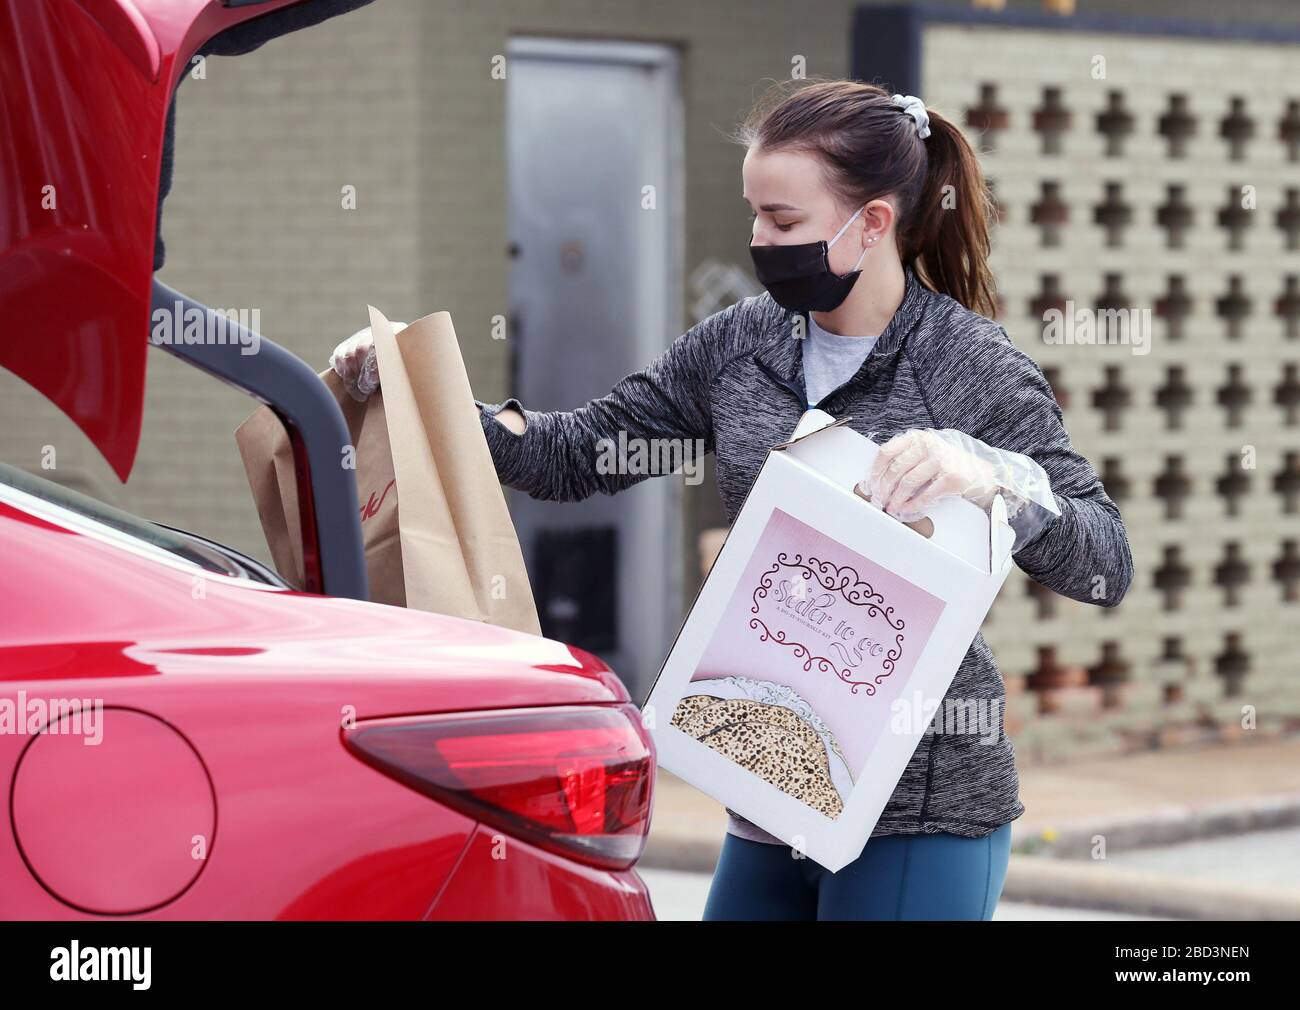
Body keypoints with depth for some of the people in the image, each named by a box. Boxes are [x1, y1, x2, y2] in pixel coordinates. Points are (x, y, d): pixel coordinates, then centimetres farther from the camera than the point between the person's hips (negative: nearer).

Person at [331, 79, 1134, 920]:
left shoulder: (975, 369, -9)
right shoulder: (738, 345, 6)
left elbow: (1107, 566, -15)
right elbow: (574, 456, 11)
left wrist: (992, 476, -32)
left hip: (920, 816, -6)